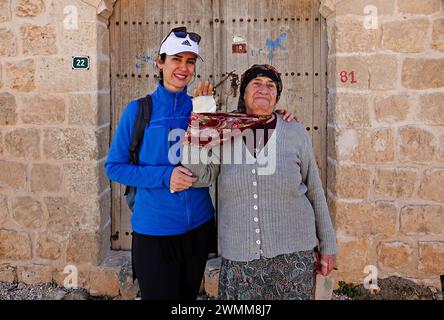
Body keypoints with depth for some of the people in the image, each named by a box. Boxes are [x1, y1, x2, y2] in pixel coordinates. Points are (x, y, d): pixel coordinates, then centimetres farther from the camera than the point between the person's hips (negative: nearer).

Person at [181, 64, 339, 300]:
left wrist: (327, 245, 8)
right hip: (239, 256, 1)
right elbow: (199, 176, -12)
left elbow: (314, 192, 6)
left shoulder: (296, 134, -1)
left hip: (292, 253, 0)